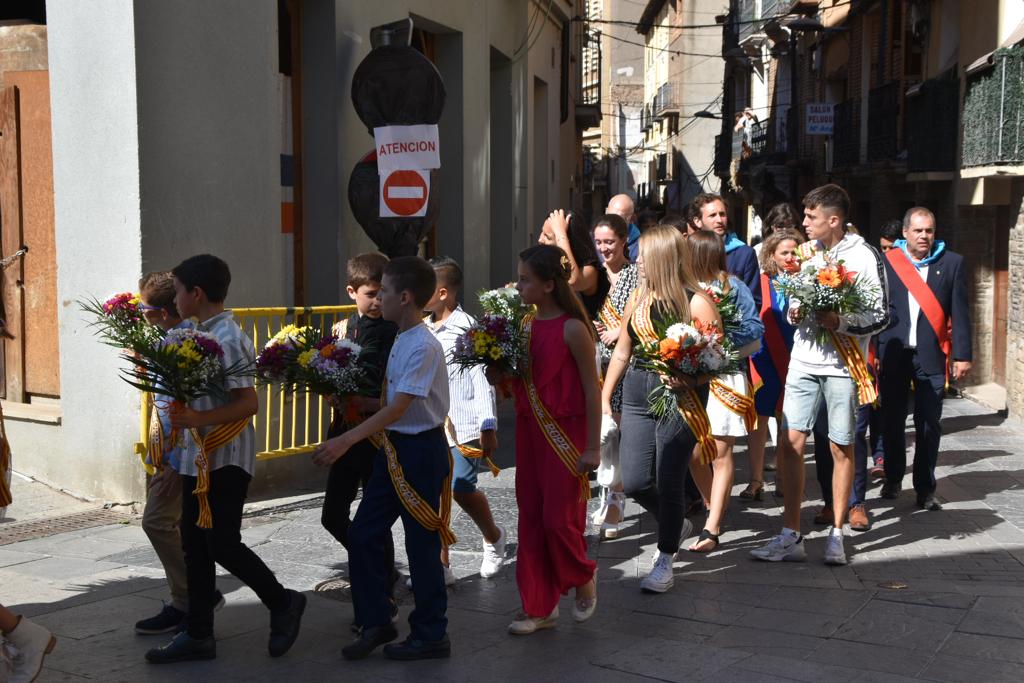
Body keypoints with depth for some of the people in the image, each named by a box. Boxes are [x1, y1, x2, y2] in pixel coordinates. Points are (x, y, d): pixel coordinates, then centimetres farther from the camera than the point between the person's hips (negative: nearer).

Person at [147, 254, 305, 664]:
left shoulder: (226, 339, -18)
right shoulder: (204, 334, 10)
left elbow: (249, 403, -22)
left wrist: (199, 419, -29)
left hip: (225, 458, -9)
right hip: (199, 456, 9)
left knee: (223, 544, -4)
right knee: (194, 543, 11)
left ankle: (283, 604, 17)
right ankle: (198, 634, 20)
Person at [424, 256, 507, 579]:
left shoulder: (467, 329, -9)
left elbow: (482, 379, -11)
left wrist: (488, 427, -14)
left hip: (463, 427, -6)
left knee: (461, 488, -6)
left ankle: (493, 537, 25)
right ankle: (441, 565, 13)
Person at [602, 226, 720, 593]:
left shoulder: (697, 302, -8)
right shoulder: (639, 297, 10)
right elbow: (622, 352, 17)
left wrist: (687, 380, -27)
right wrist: (604, 397, 15)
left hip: (680, 399, -6)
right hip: (636, 395, 6)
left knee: (668, 481, -1)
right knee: (634, 482, 4)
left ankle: (665, 561, 16)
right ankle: (677, 525, 33)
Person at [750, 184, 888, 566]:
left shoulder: (864, 256, -7)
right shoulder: (806, 251, 10)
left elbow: (881, 315, -7)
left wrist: (840, 322, -21)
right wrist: (793, 312, -2)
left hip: (842, 364, -5)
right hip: (803, 361, 5)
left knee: (841, 448, 5)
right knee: (790, 443, 0)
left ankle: (836, 535, 18)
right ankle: (791, 536, 7)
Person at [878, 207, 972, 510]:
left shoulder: (951, 262, 4)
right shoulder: (886, 262, 3)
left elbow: (960, 312, 2)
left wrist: (962, 355, -3)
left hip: (931, 355, 0)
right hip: (893, 352, 1)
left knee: (929, 425, 2)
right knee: (892, 420, 11)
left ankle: (925, 488, 12)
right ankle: (893, 479, 28)